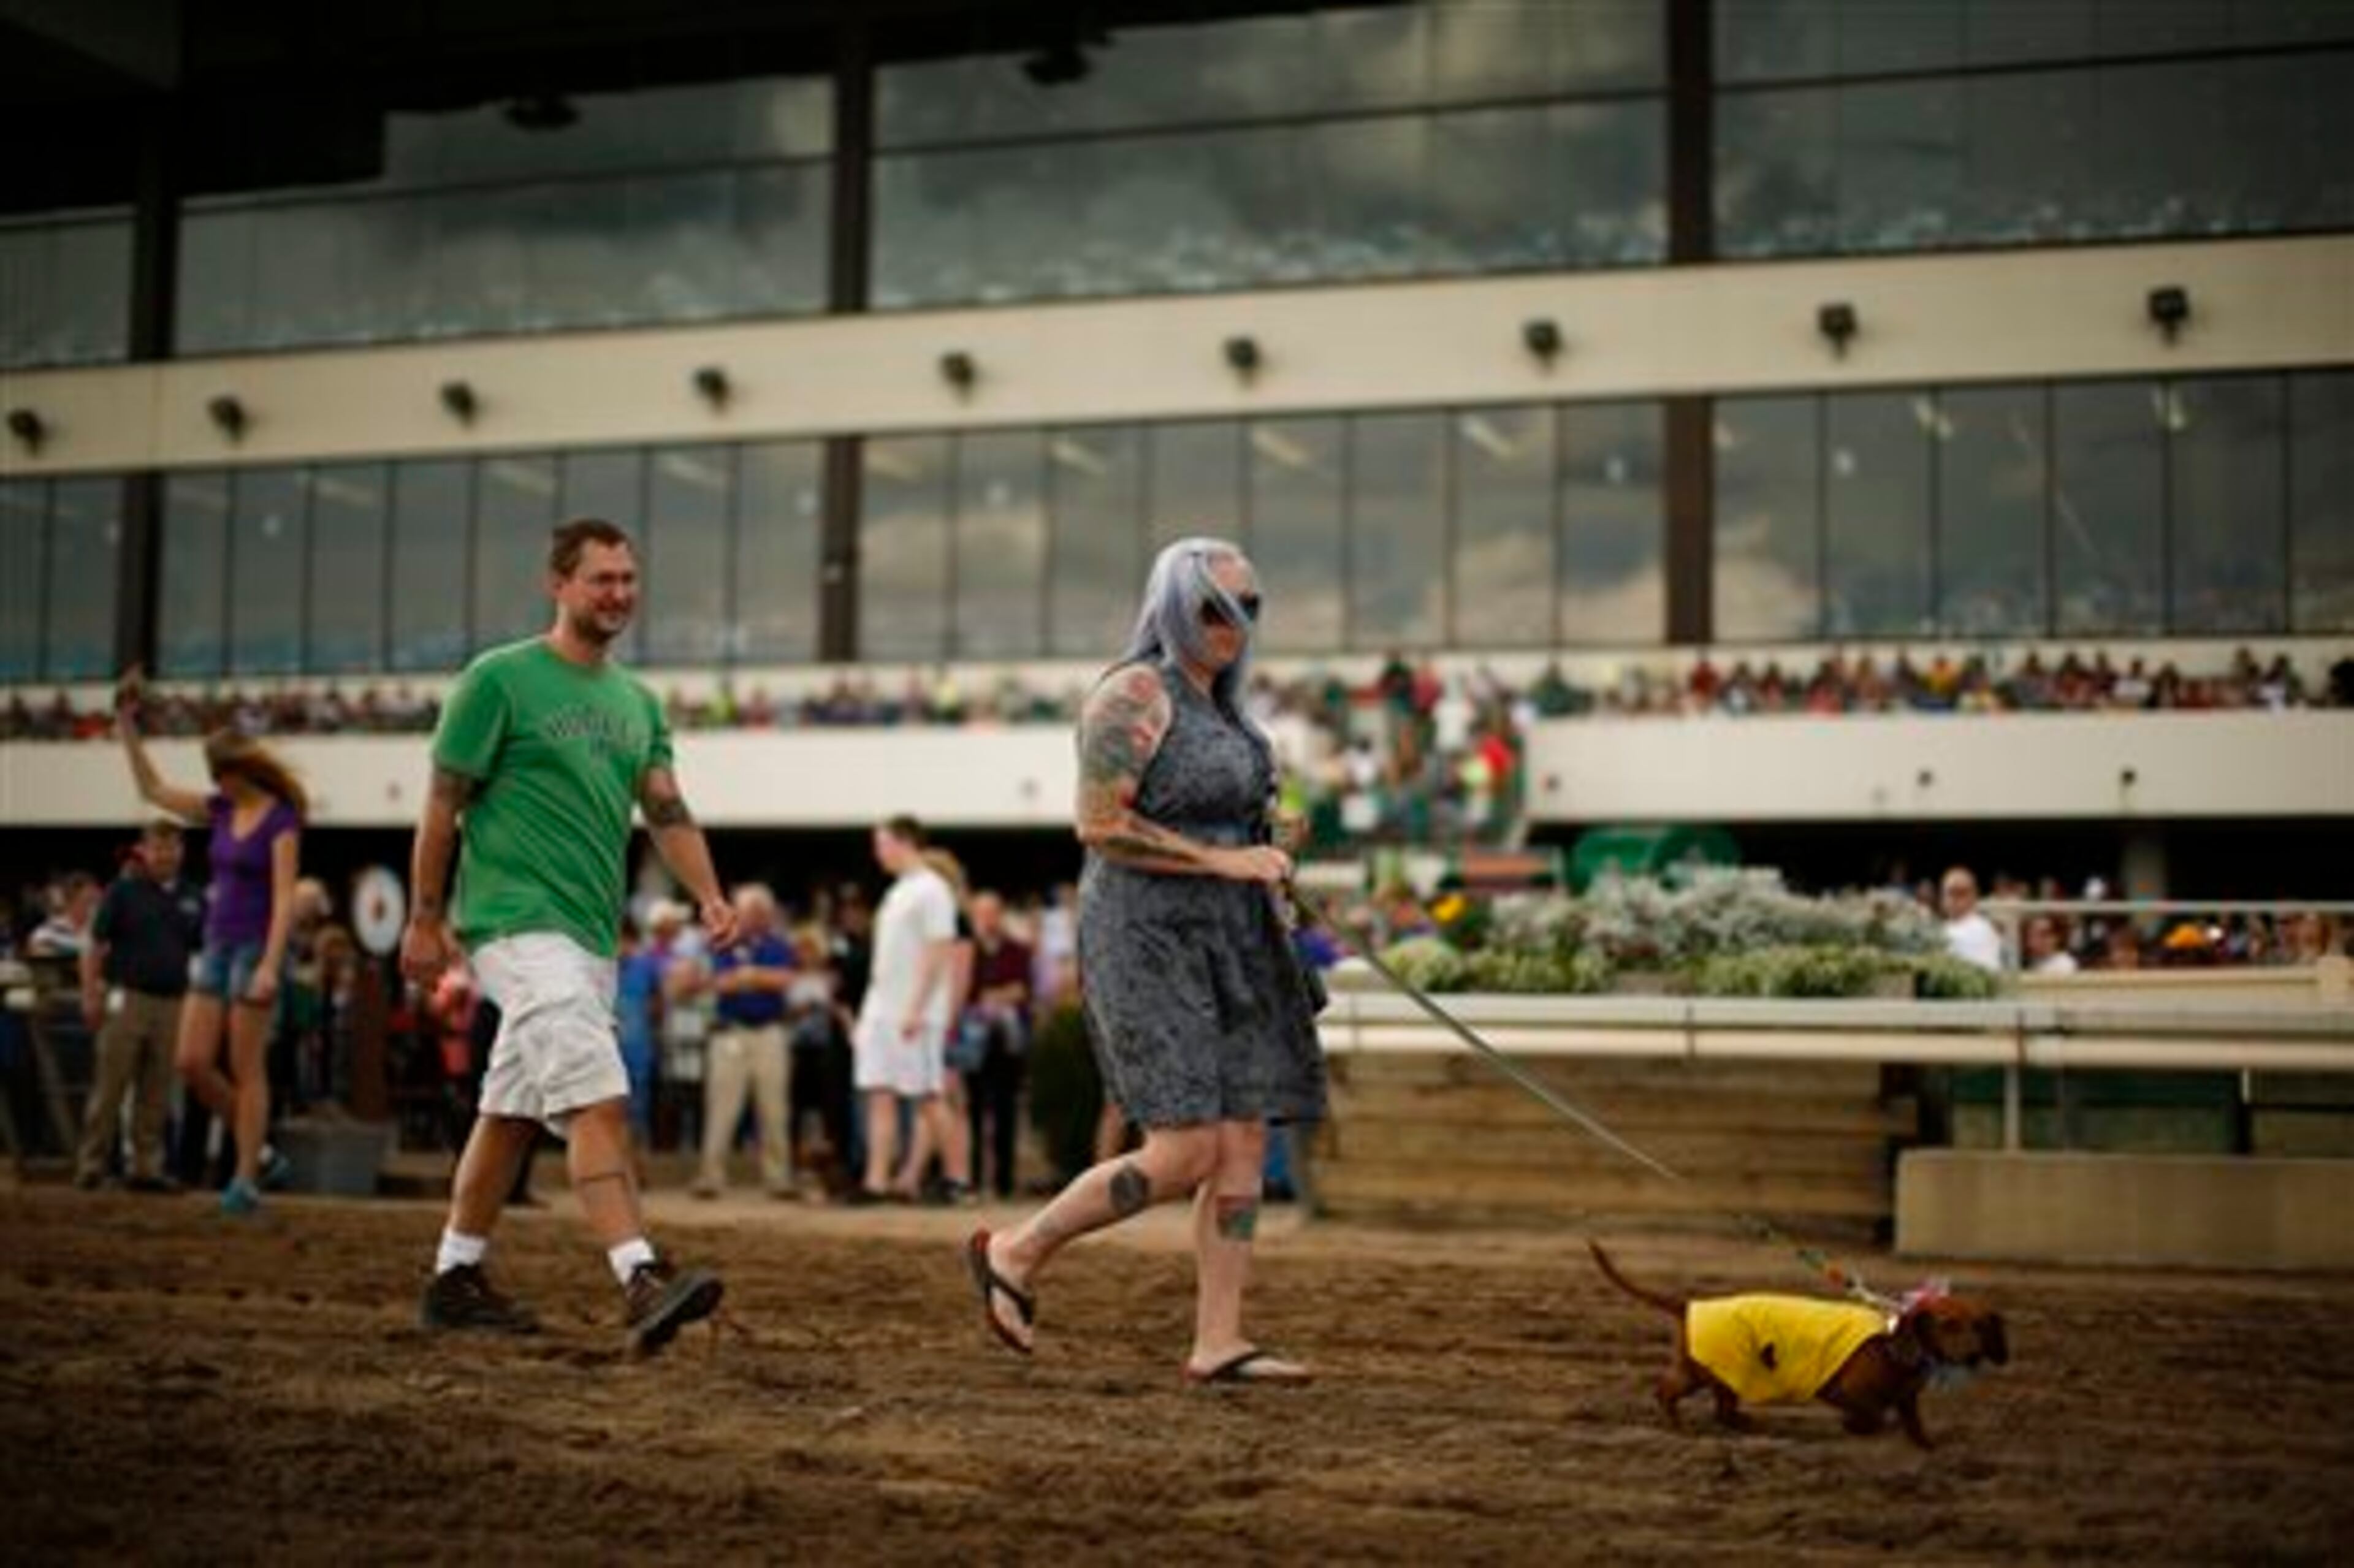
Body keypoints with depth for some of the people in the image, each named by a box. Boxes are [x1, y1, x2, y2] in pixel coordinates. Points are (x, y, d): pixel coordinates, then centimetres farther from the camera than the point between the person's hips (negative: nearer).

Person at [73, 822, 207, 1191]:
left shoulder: (193, 900, 11)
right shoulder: (123, 891, 1)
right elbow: (96, 948, -1)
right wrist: (90, 996, -9)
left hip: (173, 1004, 3)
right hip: (127, 998, -3)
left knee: (156, 1094, 6)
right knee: (110, 1087, -3)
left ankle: (147, 1167, 10)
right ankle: (91, 1163, 3)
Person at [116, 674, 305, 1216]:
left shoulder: (281, 820, -10)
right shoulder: (221, 811, 11)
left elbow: (285, 898, -16)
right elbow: (151, 789, 18)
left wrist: (270, 966, -24)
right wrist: (126, 725, 11)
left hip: (257, 947, -7)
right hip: (218, 946, 7)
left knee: (246, 1069, -5)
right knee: (192, 1062, 0)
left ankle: (246, 1180, 1)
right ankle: (261, 1154, 11)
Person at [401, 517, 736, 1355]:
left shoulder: (637, 700, 15)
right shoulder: (499, 679, -5)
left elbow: (667, 811, 7)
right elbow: (444, 803, -4)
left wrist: (709, 898, -8)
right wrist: (426, 920, -5)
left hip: (593, 936, 8)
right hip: (520, 925, -8)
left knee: (513, 1111, 14)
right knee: (598, 1099, -19)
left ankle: (455, 1279, 24)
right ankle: (641, 1281, -27)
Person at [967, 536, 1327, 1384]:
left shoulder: (1214, 703, 16)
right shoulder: (1134, 695, -13)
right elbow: (1100, 826, -19)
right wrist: (1223, 861, -19)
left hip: (1223, 948, 9)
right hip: (1149, 943, -9)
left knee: (1244, 1146, 2)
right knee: (1186, 1156, -13)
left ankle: (1218, 1343, 5)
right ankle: (1016, 1252, 4)